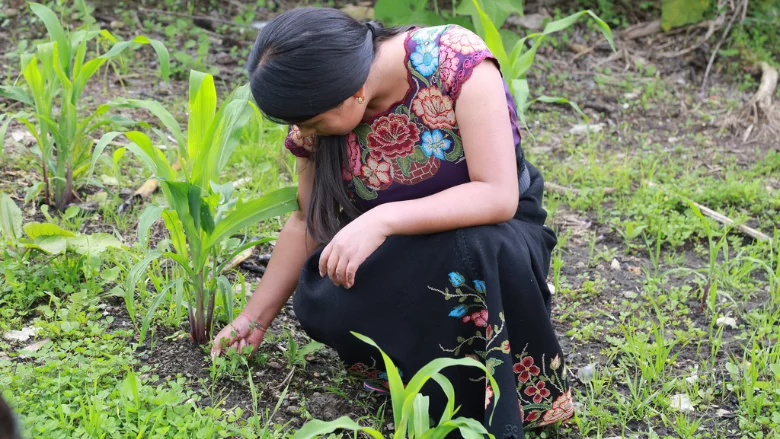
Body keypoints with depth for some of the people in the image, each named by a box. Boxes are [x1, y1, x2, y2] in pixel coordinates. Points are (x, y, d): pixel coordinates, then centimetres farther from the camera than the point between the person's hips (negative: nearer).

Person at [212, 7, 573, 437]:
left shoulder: (456, 60, -26)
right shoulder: (321, 115, -12)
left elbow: (499, 197, -29)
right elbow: (309, 221, 3)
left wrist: (382, 220, -39)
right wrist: (254, 318, 5)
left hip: (493, 233, -3)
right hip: (396, 255, 4)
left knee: (475, 247, -39)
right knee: (319, 308, -26)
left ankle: (515, 402, -15)